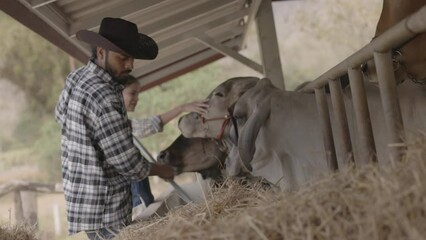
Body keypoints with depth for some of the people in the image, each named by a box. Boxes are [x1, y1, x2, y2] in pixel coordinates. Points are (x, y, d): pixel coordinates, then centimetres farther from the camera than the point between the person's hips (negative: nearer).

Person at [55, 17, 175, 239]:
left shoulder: (76, 77, 4)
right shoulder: (103, 98, -27)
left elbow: (61, 114, 25)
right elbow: (127, 163, -22)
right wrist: (161, 170, -4)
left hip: (83, 195, 10)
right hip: (101, 206, -10)